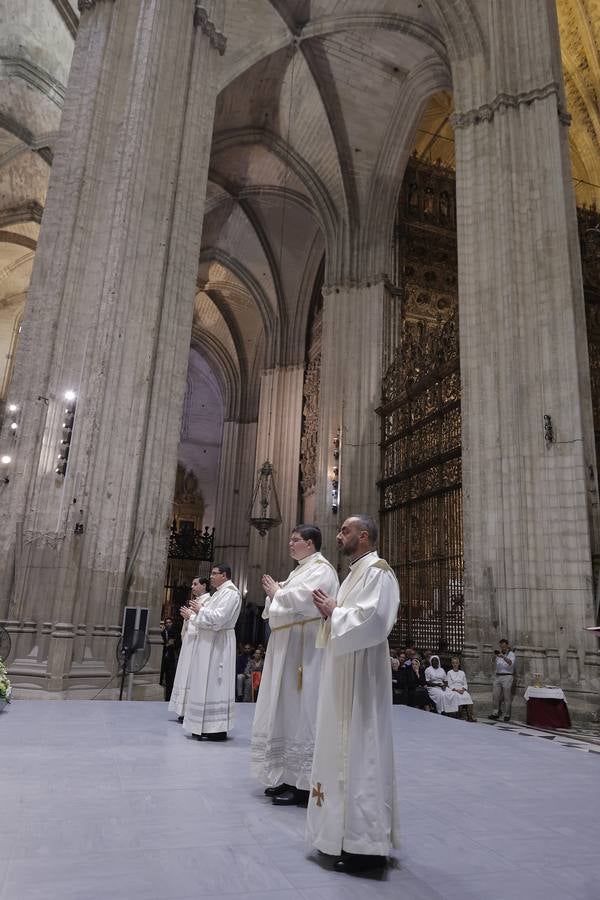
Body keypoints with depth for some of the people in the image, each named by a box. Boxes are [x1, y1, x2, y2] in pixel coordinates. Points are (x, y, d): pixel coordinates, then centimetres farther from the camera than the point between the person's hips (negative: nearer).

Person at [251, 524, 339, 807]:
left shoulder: (321, 569, -9)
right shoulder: (299, 571, 20)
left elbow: (303, 600, -23)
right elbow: (282, 605, 21)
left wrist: (277, 592, -8)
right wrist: (275, 593, 2)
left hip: (305, 650, -10)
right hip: (287, 648, 10)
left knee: (301, 711, -6)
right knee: (286, 711, 13)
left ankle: (304, 786, 3)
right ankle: (289, 777, 23)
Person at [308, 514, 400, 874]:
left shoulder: (377, 571, -13)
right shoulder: (355, 573, 17)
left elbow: (374, 619, -25)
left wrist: (334, 611, -14)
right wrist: (330, 611, 2)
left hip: (361, 673, -10)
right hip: (343, 672, 10)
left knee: (361, 752, -4)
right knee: (342, 749, 14)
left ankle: (367, 845, 5)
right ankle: (348, 833, 26)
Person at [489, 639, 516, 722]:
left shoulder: (511, 654, -3)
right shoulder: (498, 654, 15)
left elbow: (510, 663, -25)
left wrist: (503, 657, -39)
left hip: (507, 677, -6)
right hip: (497, 676, 6)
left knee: (507, 697, -2)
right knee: (495, 695, 3)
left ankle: (507, 715, 8)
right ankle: (496, 713, 14)